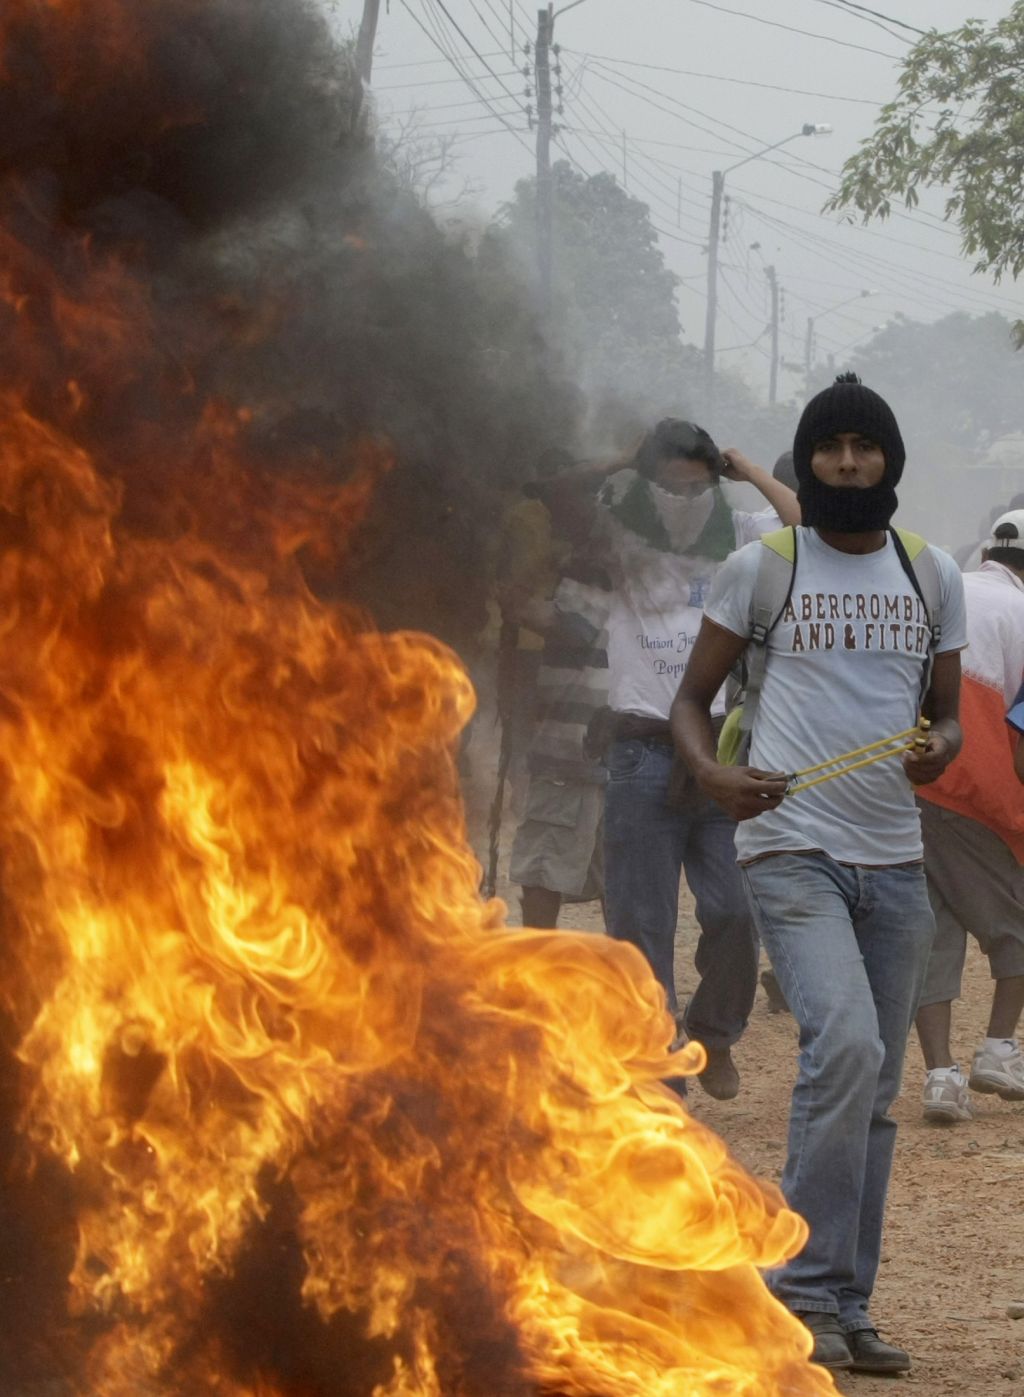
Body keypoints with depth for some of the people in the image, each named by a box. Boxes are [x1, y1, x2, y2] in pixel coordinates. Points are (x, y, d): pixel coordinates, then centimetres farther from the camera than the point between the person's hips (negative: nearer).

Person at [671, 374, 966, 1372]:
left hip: (894, 862, 5)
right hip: (790, 849, -5)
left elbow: (946, 713, 17)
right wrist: (711, 773, -16)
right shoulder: (759, 567, 1)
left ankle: (846, 1311, 18)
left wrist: (940, 747, -7)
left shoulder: (934, 577, 11)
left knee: (873, 1094, 8)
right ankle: (807, 1288, -15)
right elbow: (692, 697, 6)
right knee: (846, 1045, -24)